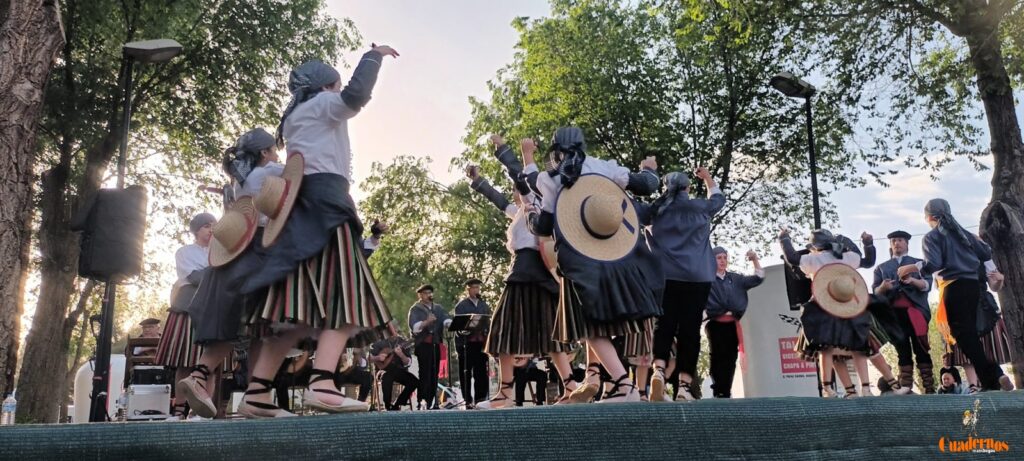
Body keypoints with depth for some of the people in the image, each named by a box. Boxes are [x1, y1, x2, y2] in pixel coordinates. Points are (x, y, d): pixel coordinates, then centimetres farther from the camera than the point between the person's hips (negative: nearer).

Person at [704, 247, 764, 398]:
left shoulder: (735, 278, 13)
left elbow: (758, 278, 11)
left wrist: (755, 260, -1)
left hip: (733, 325, 5)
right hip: (717, 325, -5)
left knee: (731, 360, 5)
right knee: (719, 360, -5)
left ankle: (726, 393, 11)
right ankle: (719, 393, -1)